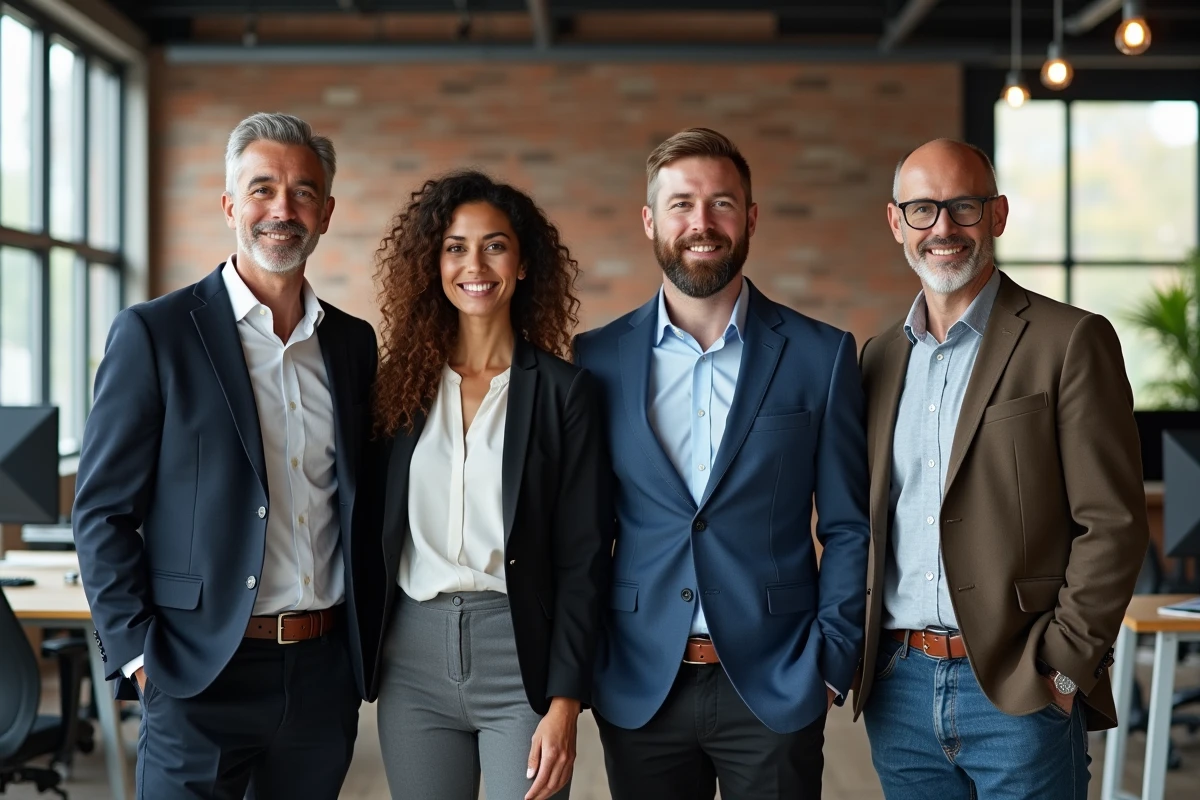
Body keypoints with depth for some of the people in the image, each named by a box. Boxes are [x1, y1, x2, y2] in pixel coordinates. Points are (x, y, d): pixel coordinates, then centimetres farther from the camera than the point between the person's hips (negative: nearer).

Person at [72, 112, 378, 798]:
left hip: (324, 670, 5)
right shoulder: (153, 334, -4)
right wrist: (138, 656, -12)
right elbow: (102, 511, -5)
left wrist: (364, 640, 9)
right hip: (202, 675, -4)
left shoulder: (354, 343, 11)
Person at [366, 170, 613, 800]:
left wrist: (564, 704, -11)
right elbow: (377, 530, 12)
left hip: (519, 655, -3)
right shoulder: (403, 382, 7)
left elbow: (582, 558, -5)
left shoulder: (563, 390, -2)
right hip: (414, 657, 3)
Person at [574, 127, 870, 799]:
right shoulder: (598, 358, 4)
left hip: (775, 687, -1)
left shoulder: (820, 355, 1)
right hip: (640, 689, 1)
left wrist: (832, 663, -4)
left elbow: (846, 528, 3)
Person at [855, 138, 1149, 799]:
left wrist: (1062, 667, -12)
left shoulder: (1069, 342, -5)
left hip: (1019, 693, -5)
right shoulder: (880, 358, 13)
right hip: (899, 690, 5)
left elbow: (1112, 525, -8)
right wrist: (853, 658, 7)